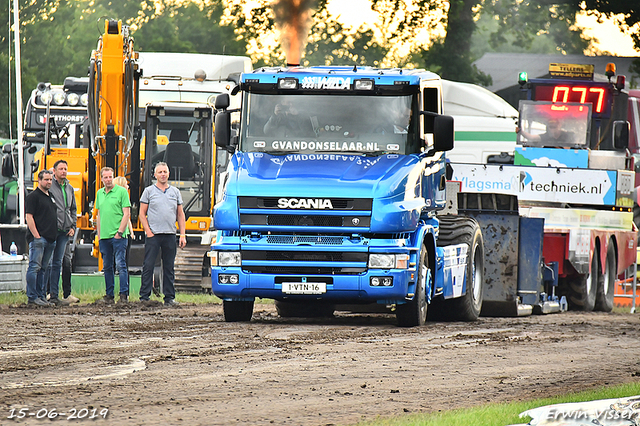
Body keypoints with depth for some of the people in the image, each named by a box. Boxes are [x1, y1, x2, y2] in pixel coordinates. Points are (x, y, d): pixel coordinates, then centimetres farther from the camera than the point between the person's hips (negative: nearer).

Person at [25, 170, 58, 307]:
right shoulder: (33, 197, -6)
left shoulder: (51, 197, 20)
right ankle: (32, 297, -10)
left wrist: (54, 236, 19)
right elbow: (29, 217, -12)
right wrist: (36, 235, -18)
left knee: (42, 269, 11)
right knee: (34, 267, -9)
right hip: (38, 238, -9)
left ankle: (41, 296, 13)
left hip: (50, 239, 9)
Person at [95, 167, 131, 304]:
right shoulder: (100, 193, 15)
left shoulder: (121, 191, -3)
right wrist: (99, 234, 14)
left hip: (118, 236, -6)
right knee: (107, 266, 9)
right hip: (104, 236, 6)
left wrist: (120, 232, -12)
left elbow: (127, 213, -7)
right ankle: (109, 295, 14)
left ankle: (124, 295, -9)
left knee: (120, 265, -9)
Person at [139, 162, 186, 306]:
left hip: (170, 235, 3)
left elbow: (180, 215, 14)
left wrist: (182, 235, 6)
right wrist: (148, 232, -7)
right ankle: (144, 297, -3)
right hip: (153, 235, -3)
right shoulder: (149, 191, 5)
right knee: (148, 266, -5)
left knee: (169, 268, 6)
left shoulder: (175, 192, 13)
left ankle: (169, 297, 10)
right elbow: (142, 213, 3)